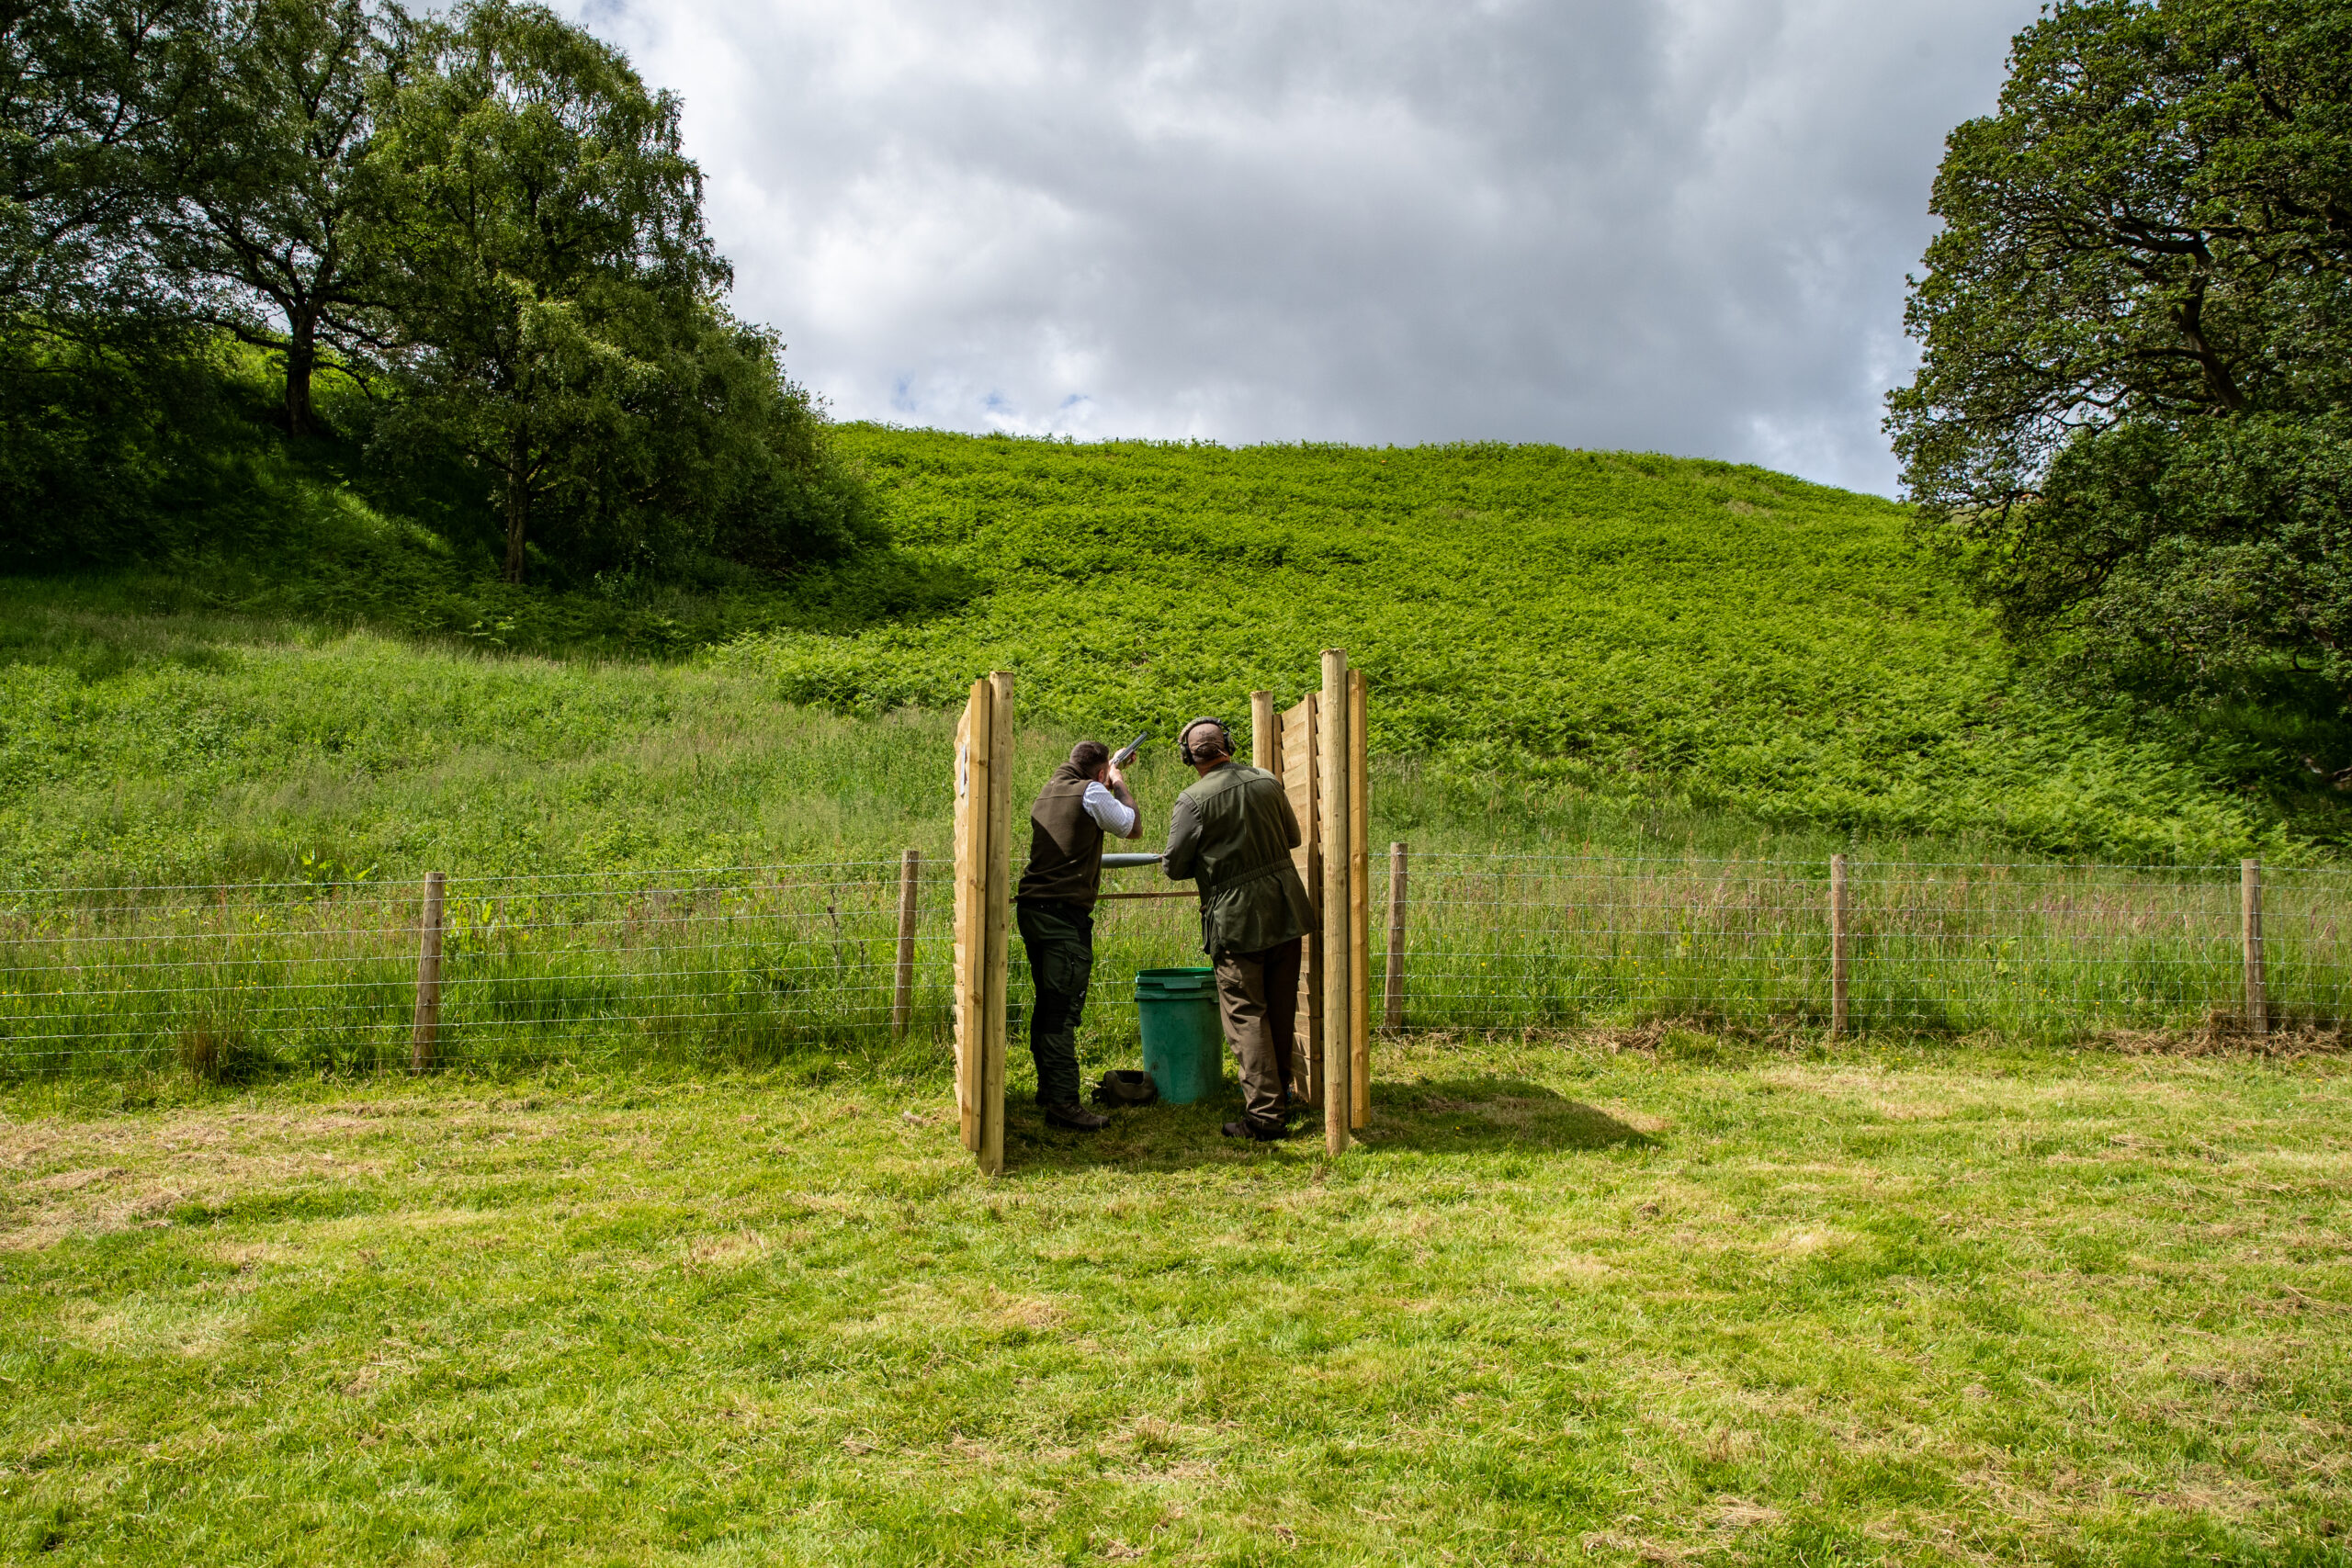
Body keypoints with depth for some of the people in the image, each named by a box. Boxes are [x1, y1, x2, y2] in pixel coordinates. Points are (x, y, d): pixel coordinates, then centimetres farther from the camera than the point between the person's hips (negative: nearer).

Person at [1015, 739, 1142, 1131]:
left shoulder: (1049, 790, 16)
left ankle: (1047, 1086, 28)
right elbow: (1133, 828, 3)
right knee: (1063, 1010, -9)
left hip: (1031, 908, 9)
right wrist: (1120, 785, 15)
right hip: (1065, 915, -9)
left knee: (1047, 1005, 18)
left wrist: (1108, 785, 37)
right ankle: (1063, 1102, -10)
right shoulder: (1091, 793, -9)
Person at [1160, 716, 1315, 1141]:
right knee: (1280, 1011, 16)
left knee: (1246, 1015, 0)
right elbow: (1293, 837, 17)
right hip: (1287, 909, 6)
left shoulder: (1194, 800, -13)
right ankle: (1280, 1098, 29)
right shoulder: (1268, 781, 4)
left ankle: (1264, 1114, -1)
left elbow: (1174, 866, -6)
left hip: (1237, 918, -6)